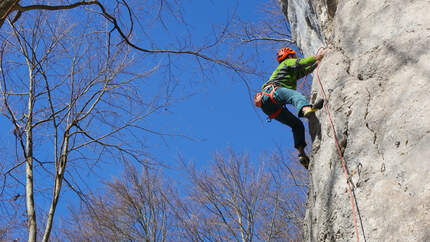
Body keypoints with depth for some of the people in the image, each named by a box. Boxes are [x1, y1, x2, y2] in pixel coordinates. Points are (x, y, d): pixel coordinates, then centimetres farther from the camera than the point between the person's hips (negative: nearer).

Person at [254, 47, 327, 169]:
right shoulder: (287, 62, 19)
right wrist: (317, 57, 8)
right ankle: (306, 109, -70)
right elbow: (301, 63, 1)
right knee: (296, 95, -36)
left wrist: (317, 62, 40)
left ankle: (302, 154, -8)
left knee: (297, 124, 6)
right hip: (271, 91, -9)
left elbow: (306, 70, 45)